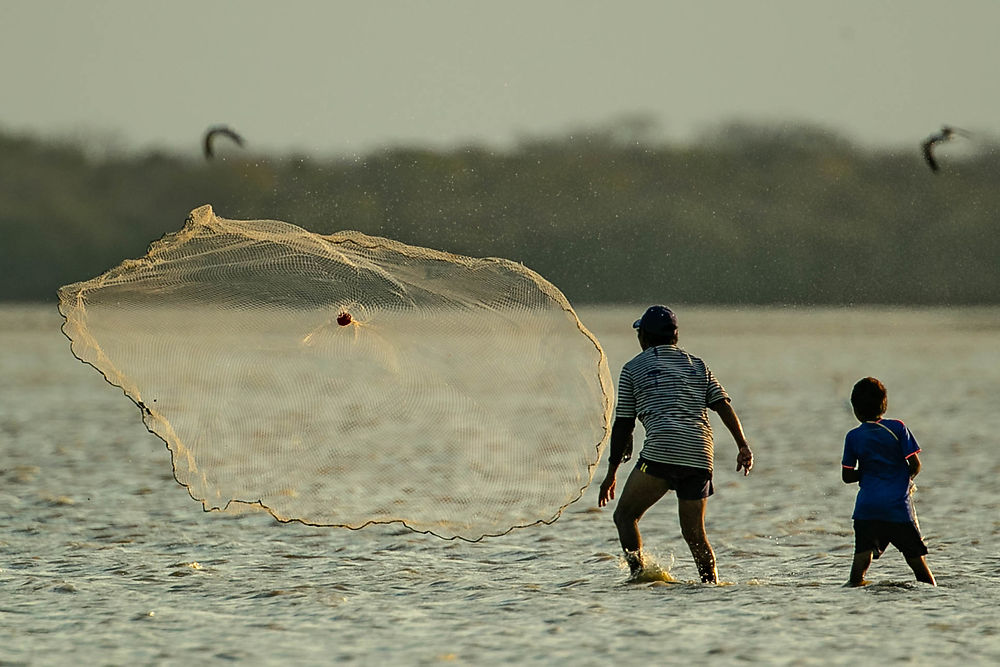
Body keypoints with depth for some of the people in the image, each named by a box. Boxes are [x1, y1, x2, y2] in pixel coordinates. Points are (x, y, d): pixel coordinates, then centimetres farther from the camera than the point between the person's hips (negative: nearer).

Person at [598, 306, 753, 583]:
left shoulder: (633, 368, 11)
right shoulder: (697, 365, 22)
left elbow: (622, 426, 10)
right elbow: (724, 406, 10)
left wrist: (611, 474, 14)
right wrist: (743, 446, 9)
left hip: (661, 452, -5)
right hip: (700, 456, 5)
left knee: (625, 515, 5)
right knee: (694, 531, 14)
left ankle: (640, 575, -12)